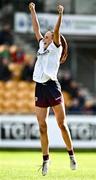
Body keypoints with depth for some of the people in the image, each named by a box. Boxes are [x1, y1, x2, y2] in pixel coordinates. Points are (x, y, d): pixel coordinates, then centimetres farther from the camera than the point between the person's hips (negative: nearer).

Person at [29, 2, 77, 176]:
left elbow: (56, 31, -14)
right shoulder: (42, 45, 18)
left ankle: (71, 155, 3)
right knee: (42, 127, 3)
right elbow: (36, 28, 22)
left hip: (52, 86, -6)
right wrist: (32, 11, 23)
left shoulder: (56, 46, 3)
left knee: (62, 124, -4)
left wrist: (60, 15, -25)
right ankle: (45, 159, 7)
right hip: (40, 88, 6)